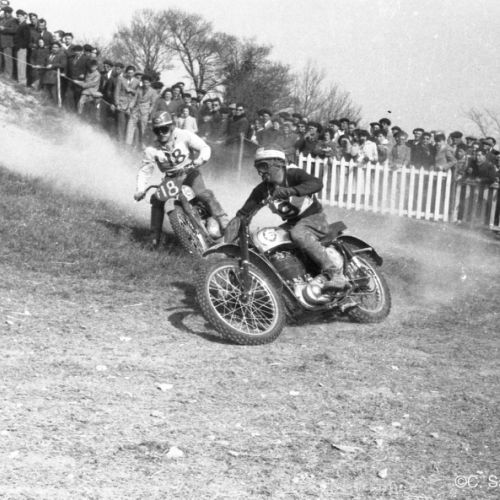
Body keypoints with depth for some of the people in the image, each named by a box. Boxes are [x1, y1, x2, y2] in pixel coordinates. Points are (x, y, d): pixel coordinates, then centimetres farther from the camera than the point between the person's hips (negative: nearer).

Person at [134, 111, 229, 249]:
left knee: (203, 194, -28)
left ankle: (223, 221, -24)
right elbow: (145, 171, -5)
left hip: (190, 173, -2)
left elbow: (204, 147, -13)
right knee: (156, 199, -15)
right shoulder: (152, 150, -9)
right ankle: (155, 236, -1)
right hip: (170, 178, 2)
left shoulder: (184, 136, -13)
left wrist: (200, 159, -34)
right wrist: (140, 190, -19)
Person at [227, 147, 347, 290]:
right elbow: (244, 213, -2)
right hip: (292, 223, 7)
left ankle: (335, 273, -34)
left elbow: (317, 184, -35)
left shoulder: (293, 175, -16)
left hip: (313, 217, -7)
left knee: (298, 234, -37)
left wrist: (288, 191, -44)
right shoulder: (262, 190, 0)